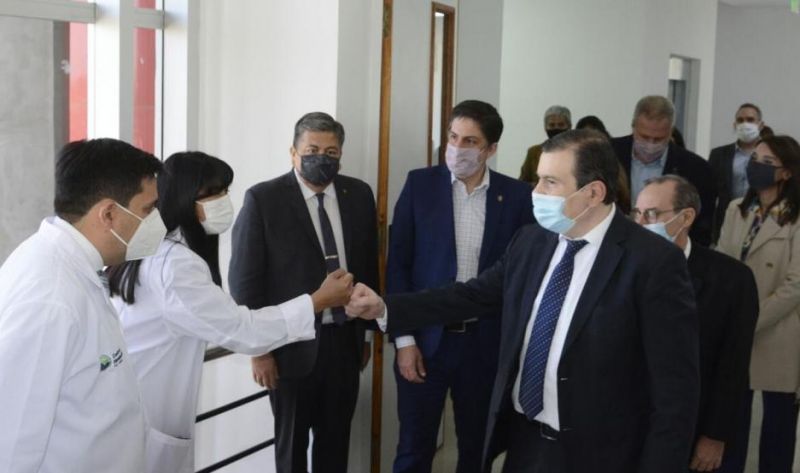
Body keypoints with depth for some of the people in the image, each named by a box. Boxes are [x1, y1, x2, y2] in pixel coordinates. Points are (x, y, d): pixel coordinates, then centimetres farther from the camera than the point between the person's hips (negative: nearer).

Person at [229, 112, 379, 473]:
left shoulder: (359, 195, 3)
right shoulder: (263, 199, -10)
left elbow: (369, 267, 9)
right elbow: (245, 279, -9)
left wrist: (367, 332, 11)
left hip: (345, 340, 4)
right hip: (293, 344, -3)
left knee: (336, 439, 15)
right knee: (292, 441, 13)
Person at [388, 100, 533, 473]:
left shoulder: (517, 195, -2)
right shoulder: (420, 184, -2)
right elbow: (398, 263, -2)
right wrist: (403, 339, -6)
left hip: (487, 343, 1)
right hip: (425, 338, 0)